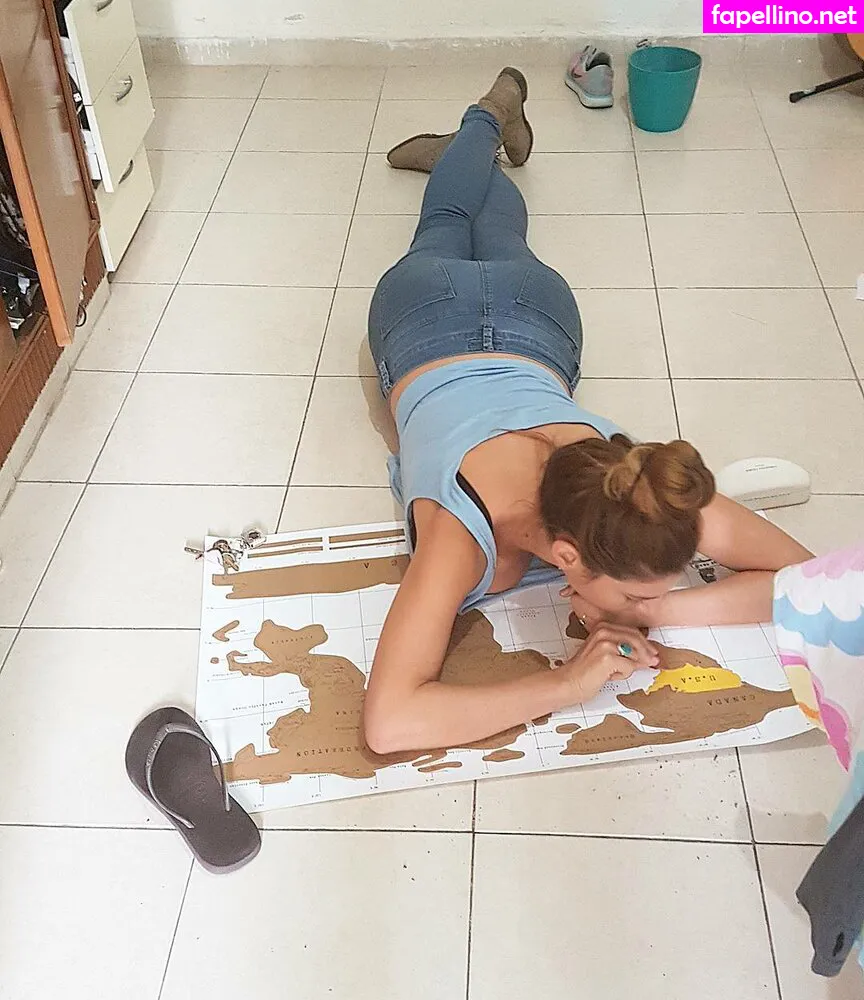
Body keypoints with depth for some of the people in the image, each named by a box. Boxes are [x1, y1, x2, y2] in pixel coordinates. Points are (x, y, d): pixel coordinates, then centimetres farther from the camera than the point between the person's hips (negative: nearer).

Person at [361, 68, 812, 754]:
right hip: (421, 309, -1)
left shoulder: (643, 492, -42)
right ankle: (487, 121, 62)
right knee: (445, 229, 35)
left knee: (501, 243, 38)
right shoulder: (461, 529, -49)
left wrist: (656, 609, -45)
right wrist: (565, 684, -55)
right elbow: (389, 722, -55)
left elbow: (802, 575, -31)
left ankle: (497, 114, 64)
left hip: (533, 306, 1)